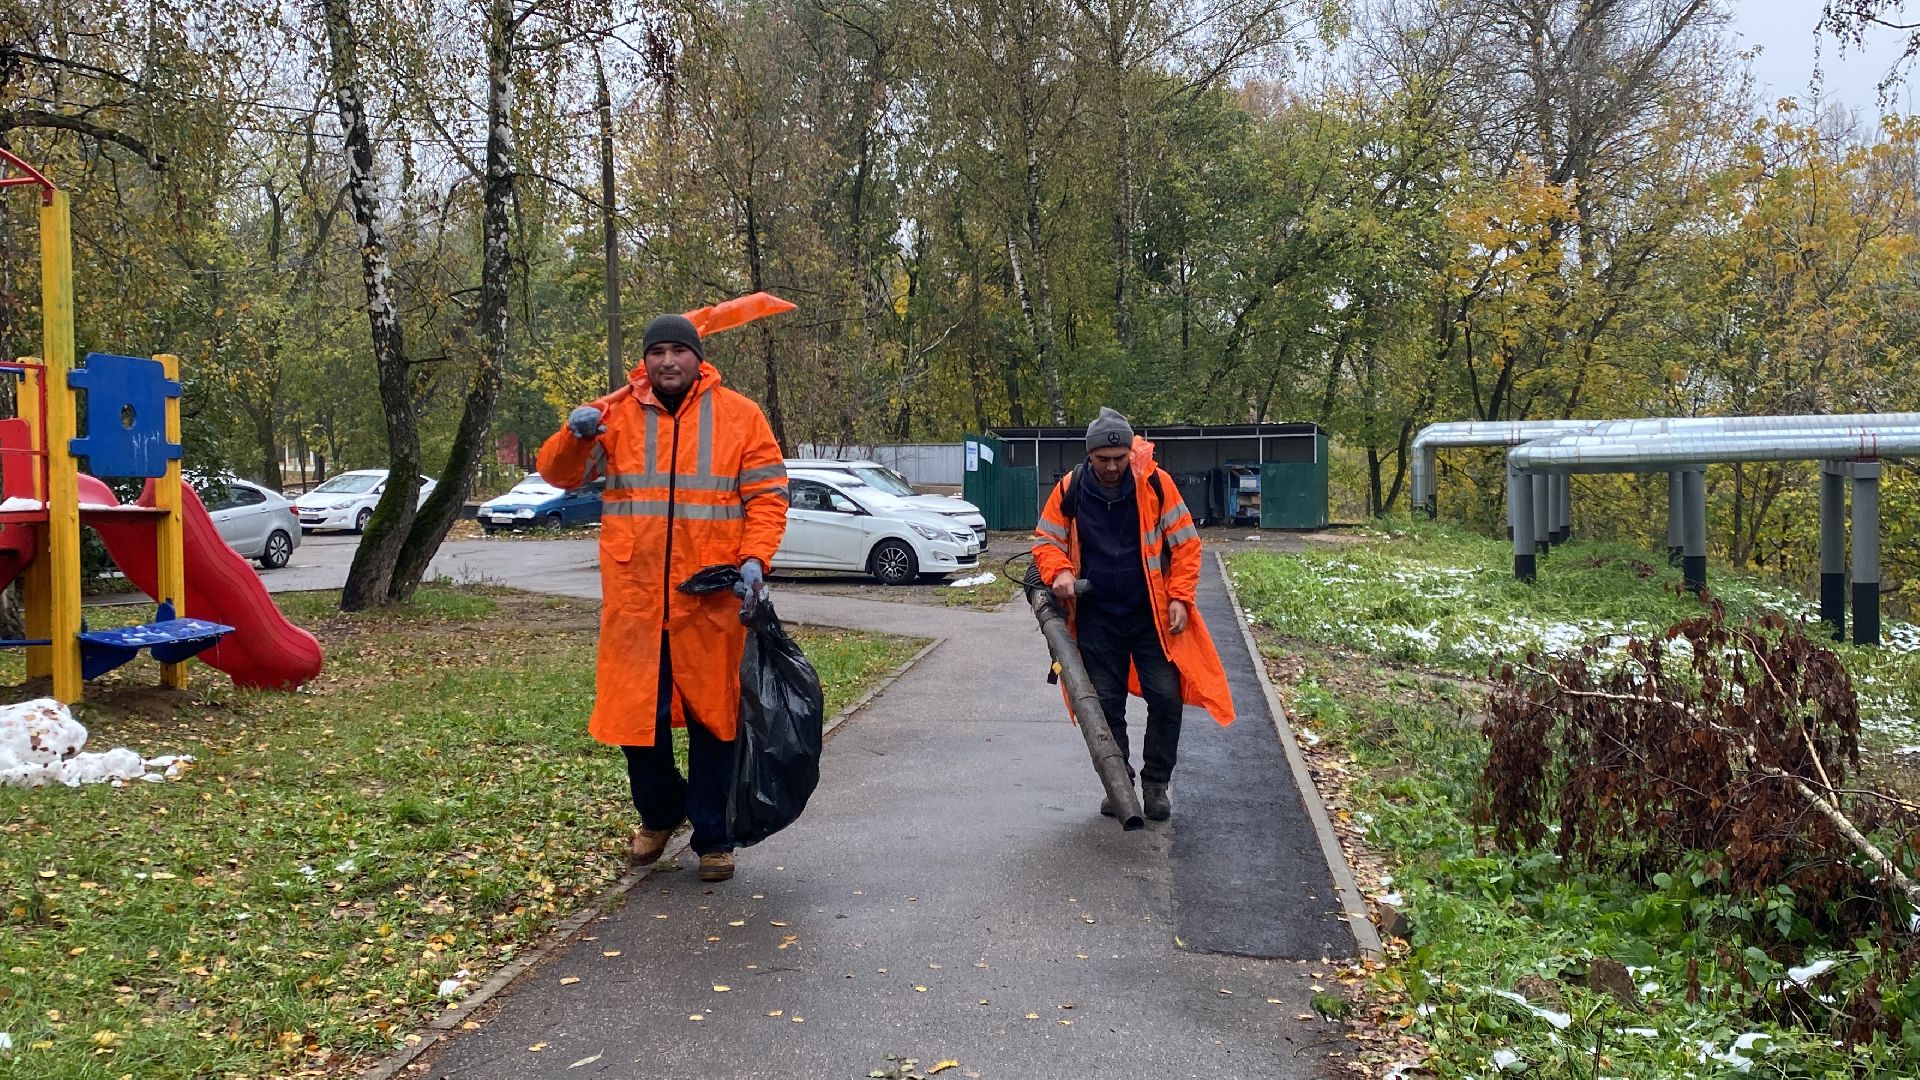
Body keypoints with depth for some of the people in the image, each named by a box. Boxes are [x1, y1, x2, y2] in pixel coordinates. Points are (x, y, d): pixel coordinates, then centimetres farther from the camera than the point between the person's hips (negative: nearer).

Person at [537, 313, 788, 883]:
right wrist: (576, 435, -18)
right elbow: (558, 473, 4)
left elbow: (767, 495, 0)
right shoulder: (616, 416, 5)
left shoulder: (739, 416, 2)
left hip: (712, 599, -1)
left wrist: (754, 559, -15)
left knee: (713, 716, 6)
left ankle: (714, 838, 20)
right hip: (634, 596, 2)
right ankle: (659, 813, 34)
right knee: (635, 711, 8)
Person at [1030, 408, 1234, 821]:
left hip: (1152, 616, -1)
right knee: (1105, 705, 6)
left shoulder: (1155, 484, -9)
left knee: (1166, 698, -4)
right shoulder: (1069, 489, -6)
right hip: (1096, 620, 1)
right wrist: (1059, 572, -15)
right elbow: (1046, 539, 5)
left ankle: (1156, 784, 14)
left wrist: (1180, 597, -10)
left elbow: (1185, 542, -3)